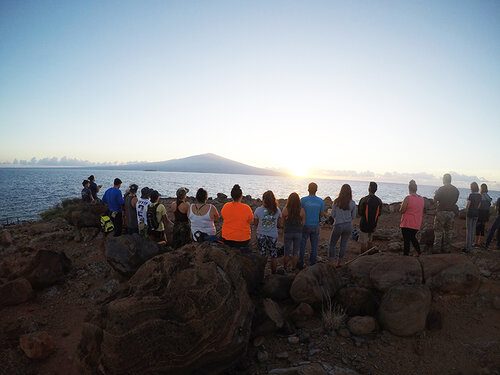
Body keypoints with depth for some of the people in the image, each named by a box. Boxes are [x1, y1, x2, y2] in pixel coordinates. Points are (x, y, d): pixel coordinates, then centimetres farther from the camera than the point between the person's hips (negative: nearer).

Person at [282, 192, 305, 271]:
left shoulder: (285, 210, -12)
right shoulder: (302, 210, -10)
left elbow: (283, 222, -4)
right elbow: (303, 223, -3)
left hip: (288, 232, 0)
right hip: (298, 233, 1)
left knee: (287, 252, 12)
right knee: (296, 252, 13)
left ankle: (285, 268, 23)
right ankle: (293, 268, 20)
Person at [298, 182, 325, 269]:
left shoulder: (303, 200, -12)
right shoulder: (320, 201, -5)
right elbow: (322, 214, 1)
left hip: (305, 225, -2)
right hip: (315, 226, 2)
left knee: (302, 246, 10)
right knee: (314, 246, 13)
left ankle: (301, 264, 17)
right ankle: (312, 264, 20)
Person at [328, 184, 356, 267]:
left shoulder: (336, 201, -11)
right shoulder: (352, 203, -5)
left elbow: (332, 215, -4)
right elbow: (353, 216, 4)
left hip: (338, 225, -2)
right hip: (348, 226, 2)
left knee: (332, 244, 12)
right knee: (343, 245, 13)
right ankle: (339, 262, 21)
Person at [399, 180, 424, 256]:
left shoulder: (408, 198, -15)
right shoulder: (422, 199, 5)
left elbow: (402, 211, -14)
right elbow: (422, 213, 13)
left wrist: (402, 205, 4)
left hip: (407, 224, -6)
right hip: (417, 225, 6)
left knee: (406, 240, 0)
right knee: (413, 237, 24)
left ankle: (406, 255, 3)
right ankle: (419, 253, 24)